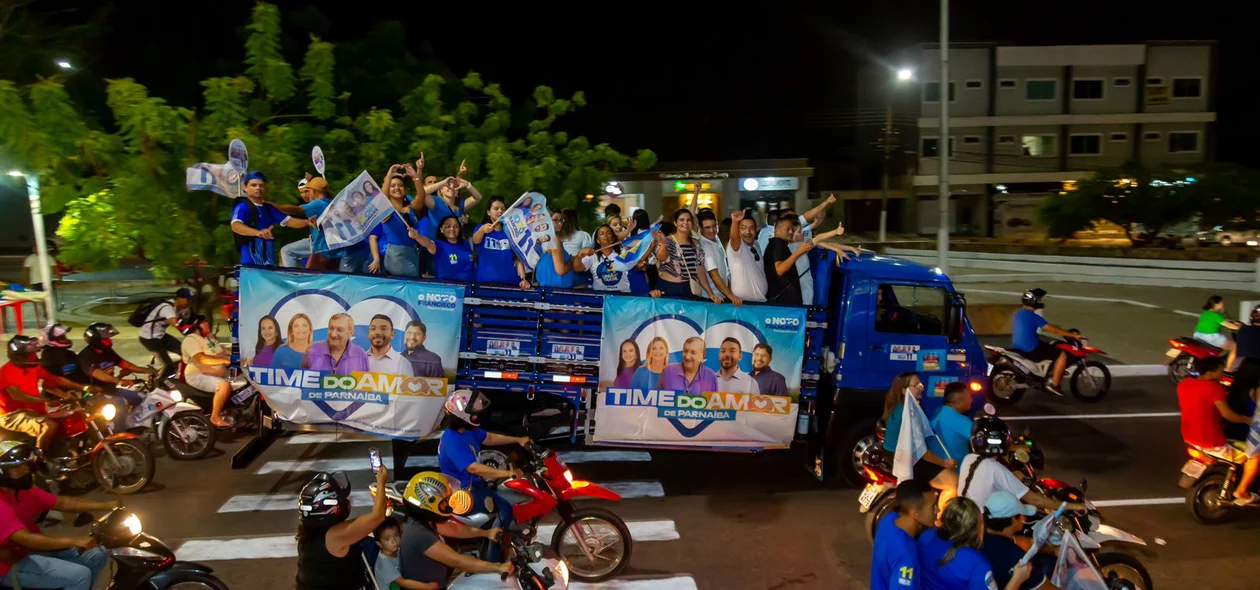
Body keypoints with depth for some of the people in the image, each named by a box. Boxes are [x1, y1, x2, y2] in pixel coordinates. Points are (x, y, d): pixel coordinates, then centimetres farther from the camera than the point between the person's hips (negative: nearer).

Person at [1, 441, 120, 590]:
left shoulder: (24, 490, 4)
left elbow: (62, 503, 6)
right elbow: (26, 539, -34)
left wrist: (105, 506, -5)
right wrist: (74, 541, -40)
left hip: (35, 549, 9)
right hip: (13, 564, -9)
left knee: (98, 555, 6)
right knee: (80, 575, -23)